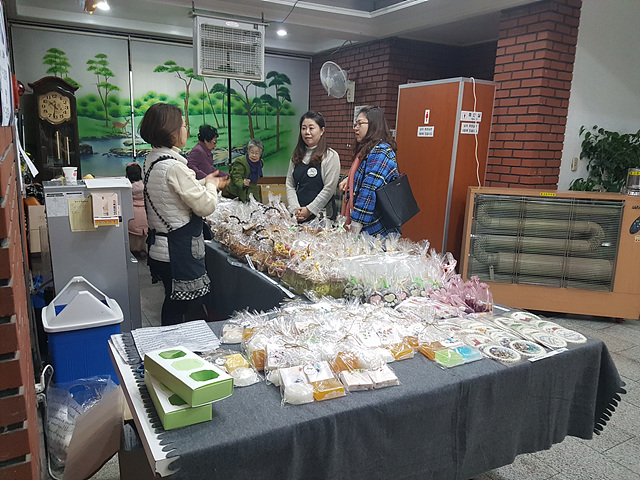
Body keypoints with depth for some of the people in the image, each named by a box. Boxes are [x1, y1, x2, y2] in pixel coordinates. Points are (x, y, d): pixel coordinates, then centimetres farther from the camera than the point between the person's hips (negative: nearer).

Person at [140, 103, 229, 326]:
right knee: (177, 308, 2)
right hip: (179, 250, -9)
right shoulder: (173, 166, -21)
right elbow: (206, 206, -16)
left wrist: (204, 182, 17)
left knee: (173, 303, 19)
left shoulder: (151, 159, 8)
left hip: (160, 247, 10)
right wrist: (212, 186, 3)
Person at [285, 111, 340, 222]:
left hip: (320, 216, -4)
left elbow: (329, 189, -13)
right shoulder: (297, 156, 10)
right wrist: (295, 209, -6)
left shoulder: (331, 156, -7)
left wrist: (309, 210, -13)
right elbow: (290, 185, 7)